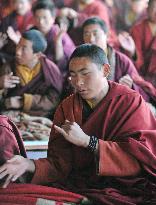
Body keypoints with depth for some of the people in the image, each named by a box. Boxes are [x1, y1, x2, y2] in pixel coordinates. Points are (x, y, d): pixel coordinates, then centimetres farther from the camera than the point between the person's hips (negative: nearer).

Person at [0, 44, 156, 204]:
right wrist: (30, 165, -22)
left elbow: (143, 156, -14)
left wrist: (87, 141, -19)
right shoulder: (66, 108, 5)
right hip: (79, 187, 3)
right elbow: (61, 164, -1)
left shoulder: (132, 102, -3)